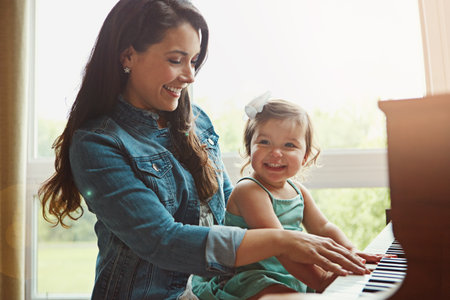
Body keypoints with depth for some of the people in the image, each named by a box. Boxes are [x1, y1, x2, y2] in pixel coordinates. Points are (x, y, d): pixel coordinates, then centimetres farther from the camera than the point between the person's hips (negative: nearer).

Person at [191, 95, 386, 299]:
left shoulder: (298, 191, 8)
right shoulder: (248, 190, -20)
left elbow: (322, 227, 12)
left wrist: (350, 252, -6)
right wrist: (319, 280, -34)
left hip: (295, 278, 8)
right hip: (248, 280, -8)